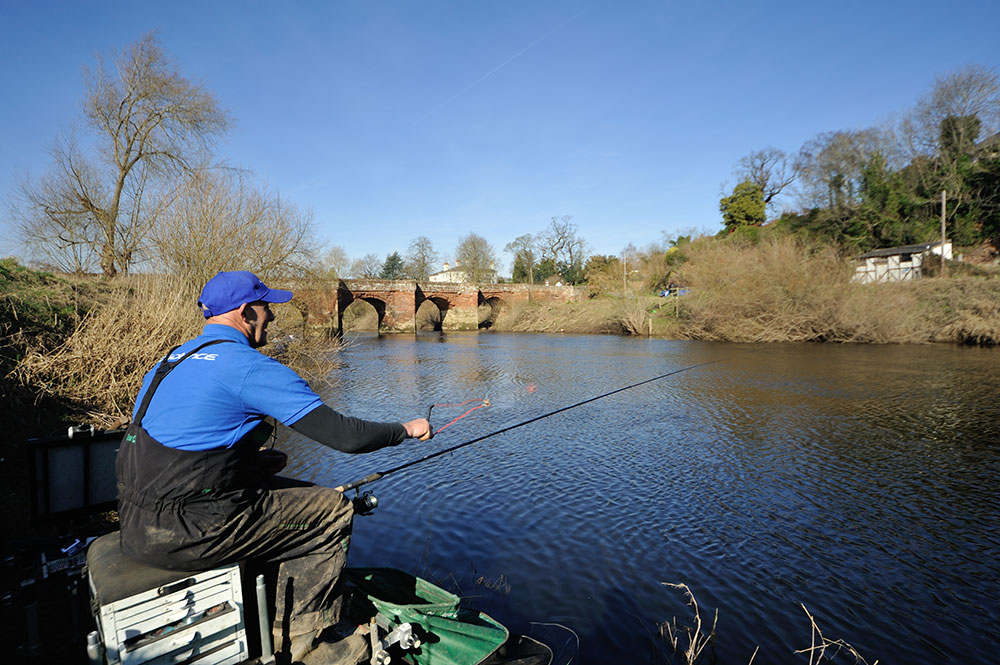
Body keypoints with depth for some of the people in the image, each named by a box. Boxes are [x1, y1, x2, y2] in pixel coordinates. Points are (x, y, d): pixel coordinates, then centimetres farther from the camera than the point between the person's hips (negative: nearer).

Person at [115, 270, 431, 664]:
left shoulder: (175, 357, 11)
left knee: (301, 494, 21)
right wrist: (405, 430, -3)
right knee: (334, 512, 0)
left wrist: (254, 457, 14)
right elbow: (343, 435, -19)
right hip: (181, 535, -9)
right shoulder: (249, 366, -17)